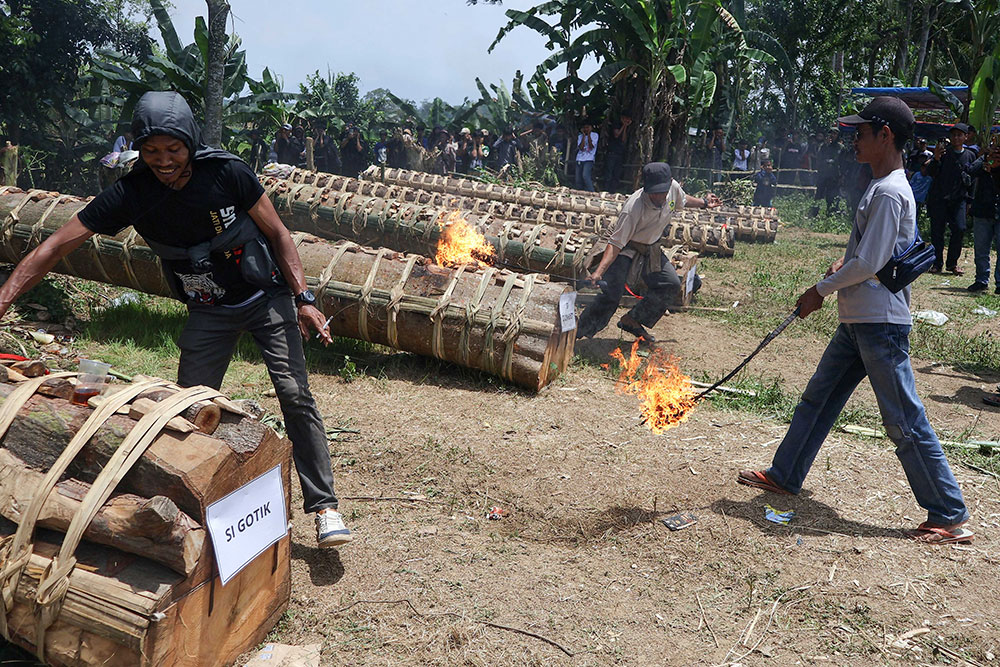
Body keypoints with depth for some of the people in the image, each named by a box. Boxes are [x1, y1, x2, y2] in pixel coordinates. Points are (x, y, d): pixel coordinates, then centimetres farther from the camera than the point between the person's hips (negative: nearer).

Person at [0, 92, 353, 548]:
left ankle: (324, 506, -3)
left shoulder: (227, 173, -19)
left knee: (295, 396, -11)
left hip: (266, 297, -2)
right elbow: (57, 244, -12)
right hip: (208, 312, 3)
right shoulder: (130, 194, -14)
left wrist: (303, 298, -15)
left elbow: (277, 233, -9)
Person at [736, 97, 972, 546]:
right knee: (818, 398, 16)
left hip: (881, 324, -10)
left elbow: (869, 264, -21)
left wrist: (821, 290, -9)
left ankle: (950, 518, 8)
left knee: (905, 422, -3)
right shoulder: (882, 186, 13)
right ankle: (784, 476, 29)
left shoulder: (889, 192, -18)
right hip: (857, 321, 10)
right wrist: (844, 261, 10)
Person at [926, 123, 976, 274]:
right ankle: (937, 263, 10)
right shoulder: (944, 151, 0)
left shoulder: (970, 155, 11)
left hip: (959, 199, 2)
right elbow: (931, 173, -11)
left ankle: (952, 263, 6)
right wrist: (936, 158, -26)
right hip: (938, 198, -2)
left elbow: (973, 177, 19)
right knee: (937, 230, -1)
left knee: (960, 229, -8)